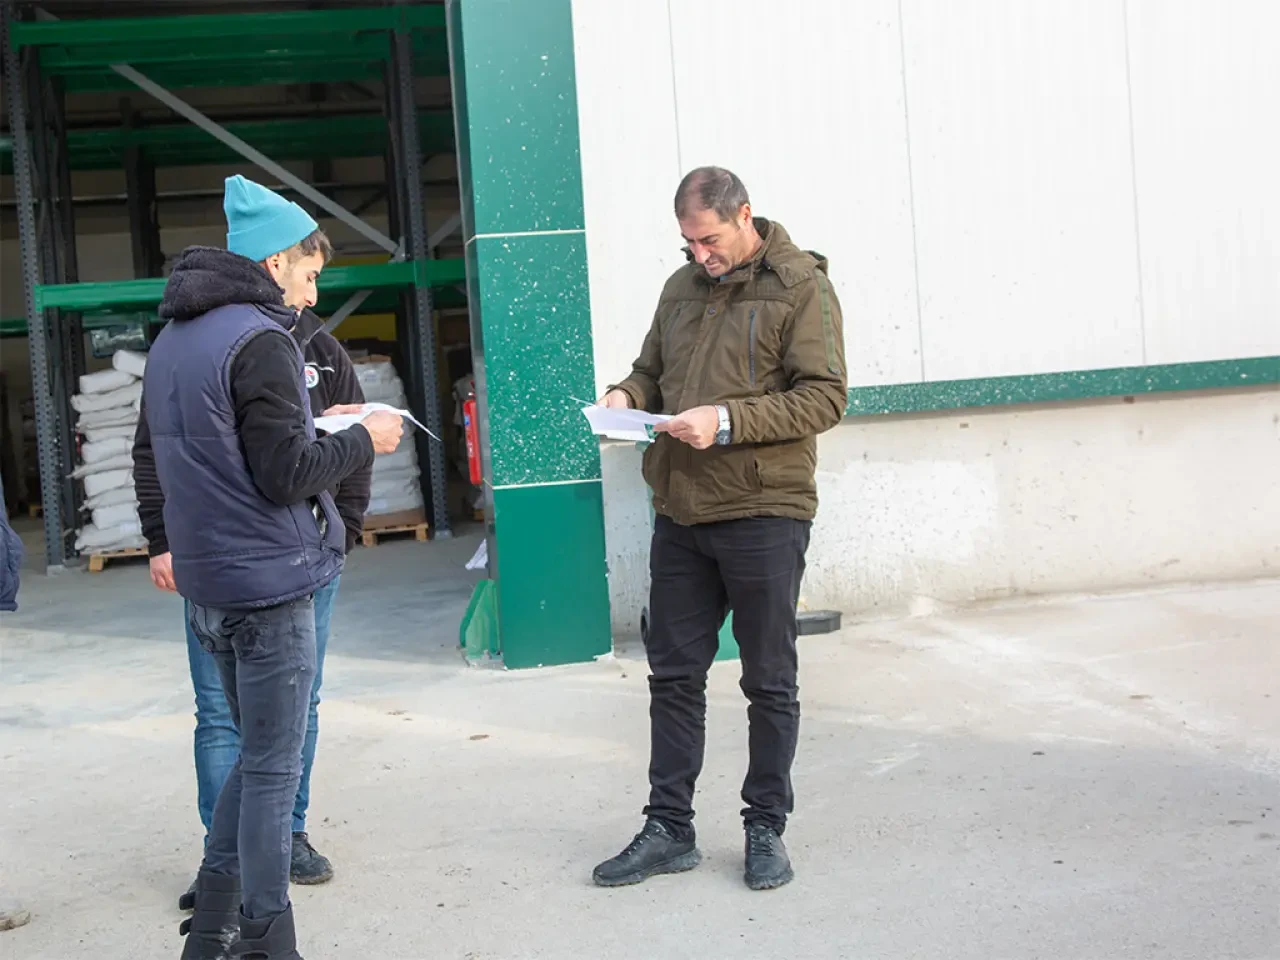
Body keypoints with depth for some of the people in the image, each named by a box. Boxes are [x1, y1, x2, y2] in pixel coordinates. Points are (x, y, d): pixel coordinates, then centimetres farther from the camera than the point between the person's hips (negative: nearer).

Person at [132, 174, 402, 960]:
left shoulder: (173, 340, 13)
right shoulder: (260, 342, -16)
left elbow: (150, 456, 21)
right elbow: (287, 474, -20)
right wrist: (364, 441, -6)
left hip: (209, 583, 9)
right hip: (270, 581, -9)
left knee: (259, 752, 20)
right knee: (274, 767, 1)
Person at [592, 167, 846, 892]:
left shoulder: (800, 286, -6)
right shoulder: (682, 288, 13)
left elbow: (824, 397, -13)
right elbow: (652, 368, 23)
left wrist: (729, 421, -22)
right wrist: (627, 395, 0)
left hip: (764, 513, -6)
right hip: (680, 513, 6)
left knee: (770, 683, 7)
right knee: (674, 675, 10)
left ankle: (766, 829, 21)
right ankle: (670, 830, 21)